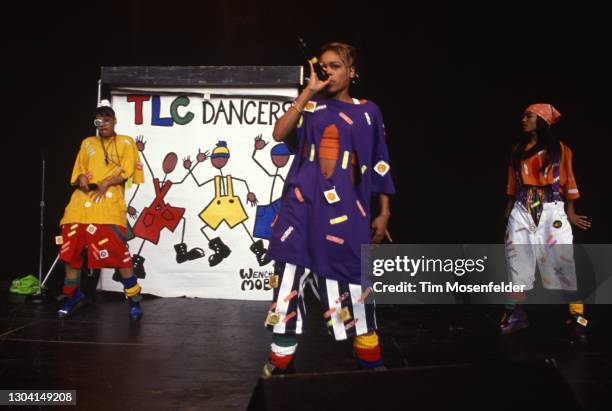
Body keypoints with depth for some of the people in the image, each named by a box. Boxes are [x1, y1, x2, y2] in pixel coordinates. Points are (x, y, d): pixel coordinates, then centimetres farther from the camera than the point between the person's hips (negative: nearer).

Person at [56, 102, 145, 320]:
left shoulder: (125, 142, 11)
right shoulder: (87, 143, 23)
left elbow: (127, 171, 0)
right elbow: (78, 170, 21)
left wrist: (106, 183, -15)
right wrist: (82, 179, -3)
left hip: (109, 202, -5)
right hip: (82, 201, 5)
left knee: (119, 251, -14)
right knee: (71, 249, 2)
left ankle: (134, 298, -5)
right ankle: (72, 296, 20)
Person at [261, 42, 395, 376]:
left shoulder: (367, 112, 11)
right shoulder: (310, 105, 11)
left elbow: (379, 164, 11)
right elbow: (279, 134, -7)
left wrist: (384, 212, 8)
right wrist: (308, 92, -6)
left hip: (344, 203, 0)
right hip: (303, 199, 1)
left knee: (352, 280, 3)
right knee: (290, 274, -3)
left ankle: (371, 362, 19)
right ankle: (281, 361, 8)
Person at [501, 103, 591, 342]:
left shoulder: (559, 149, 3)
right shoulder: (519, 150, 13)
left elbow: (568, 182, 3)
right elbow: (513, 184, 13)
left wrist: (571, 213, -1)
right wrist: (508, 211, 10)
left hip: (552, 210, -4)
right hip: (522, 211, 4)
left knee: (562, 262, -7)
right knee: (518, 262, 4)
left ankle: (577, 318, -3)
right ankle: (516, 314, 13)